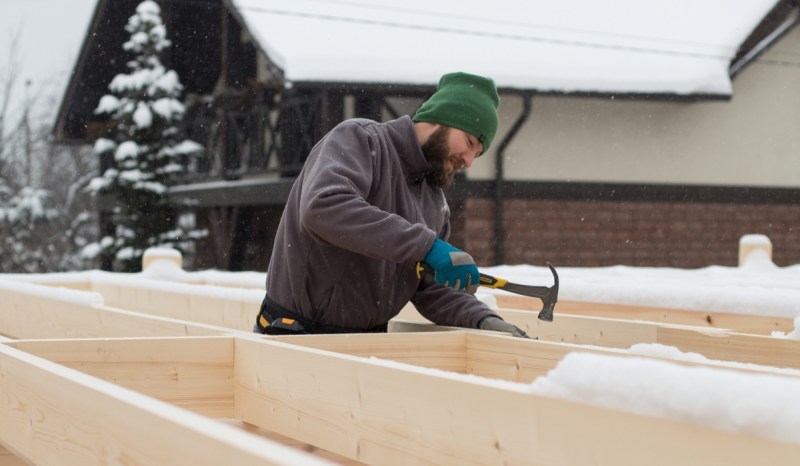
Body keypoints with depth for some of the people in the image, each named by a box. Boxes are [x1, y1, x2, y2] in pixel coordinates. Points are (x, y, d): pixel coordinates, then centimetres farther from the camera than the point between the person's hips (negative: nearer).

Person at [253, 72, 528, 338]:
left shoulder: (435, 202, 14)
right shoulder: (358, 138, -8)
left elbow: (433, 291, 14)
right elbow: (323, 208, -28)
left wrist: (484, 319, -6)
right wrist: (427, 246, -28)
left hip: (368, 343, 7)